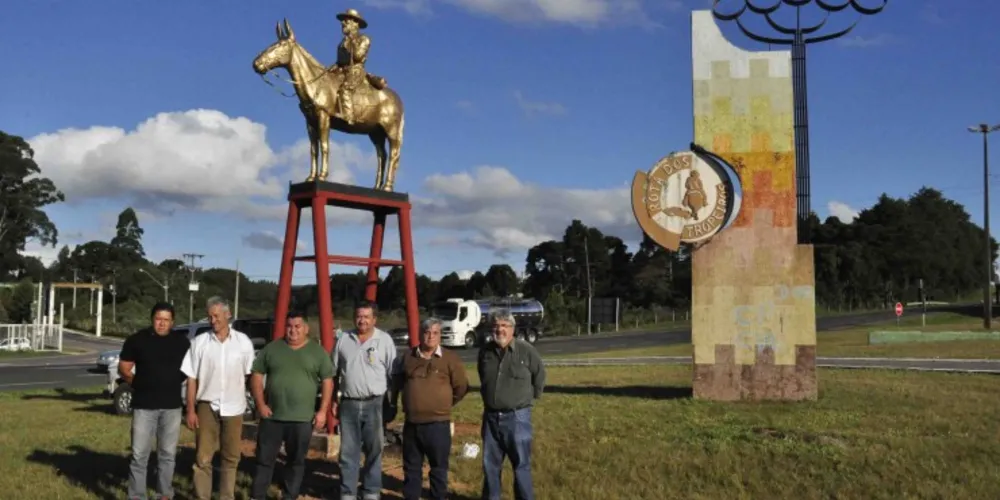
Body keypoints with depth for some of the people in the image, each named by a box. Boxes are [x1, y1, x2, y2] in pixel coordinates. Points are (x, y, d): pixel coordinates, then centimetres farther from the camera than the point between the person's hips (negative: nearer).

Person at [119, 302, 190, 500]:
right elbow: (123, 368, 5)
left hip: (172, 405, 2)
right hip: (144, 405, -2)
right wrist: (138, 384, -2)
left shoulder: (182, 342, 5)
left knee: (168, 454, 10)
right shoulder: (137, 340, 0)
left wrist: (173, 383, 5)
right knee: (139, 454, 0)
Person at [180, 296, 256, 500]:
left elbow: (250, 375, 5)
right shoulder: (200, 342, -2)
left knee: (231, 458, 10)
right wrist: (190, 410, -3)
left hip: (234, 408, 1)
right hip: (207, 406, -1)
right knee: (203, 458, 1)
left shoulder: (243, 342, 0)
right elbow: (192, 379, 0)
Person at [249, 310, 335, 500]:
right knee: (264, 458, 5)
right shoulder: (271, 349, 5)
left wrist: (323, 411, -6)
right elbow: (257, 376, 7)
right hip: (272, 416, 1)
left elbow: (327, 381, 2)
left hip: (302, 418, -1)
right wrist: (260, 404, -3)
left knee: (296, 461, 9)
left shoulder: (318, 352, 2)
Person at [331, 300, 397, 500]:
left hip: (375, 404, -2)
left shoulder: (385, 340, -2)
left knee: (374, 451, 8)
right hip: (348, 404, 2)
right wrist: (332, 400, 8)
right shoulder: (344, 339, 5)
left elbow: (393, 374, -1)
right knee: (348, 452, 8)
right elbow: (333, 372, 12)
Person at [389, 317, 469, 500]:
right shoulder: (408, 357, 6)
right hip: (411, 423, 4)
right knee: (411, 466, 14)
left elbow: (461, 387, 1)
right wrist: (394, 404, 21)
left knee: (439, 467, 8)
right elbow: (398, 381, 23)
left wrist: (444, 404, 7)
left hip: (438, 424, -3)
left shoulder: (450, 359, -5)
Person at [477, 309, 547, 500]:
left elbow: (540, 376, 4)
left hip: (517, 416, -4)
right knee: (490, 463, 14)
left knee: (521, 464, 4)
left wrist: (529, 397, 9)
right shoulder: (485, 351, 1)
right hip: (491, 416, 4)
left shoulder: (526, 350, -11)